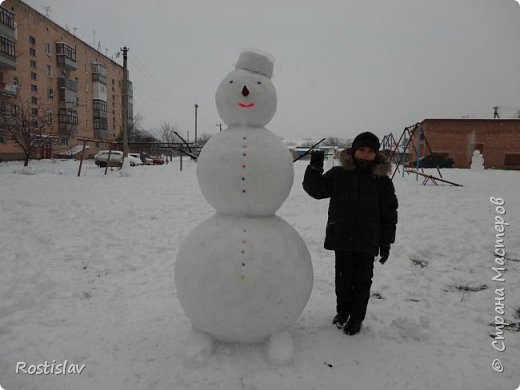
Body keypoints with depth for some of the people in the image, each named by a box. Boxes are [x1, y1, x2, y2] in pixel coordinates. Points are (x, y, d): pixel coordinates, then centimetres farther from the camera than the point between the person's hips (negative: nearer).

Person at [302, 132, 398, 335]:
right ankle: (342, 311, 35)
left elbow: (389, 214, 3)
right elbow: (315, 189, 1)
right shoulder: (338, 174, 1)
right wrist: (315, 167, -14)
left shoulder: (382, 181, 0)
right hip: (341, 238, 1)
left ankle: (356, 317, 27)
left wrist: (386, 242, 2)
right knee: (343, 278, 13)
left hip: (367, 241, 0)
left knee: (362, 280, 9)